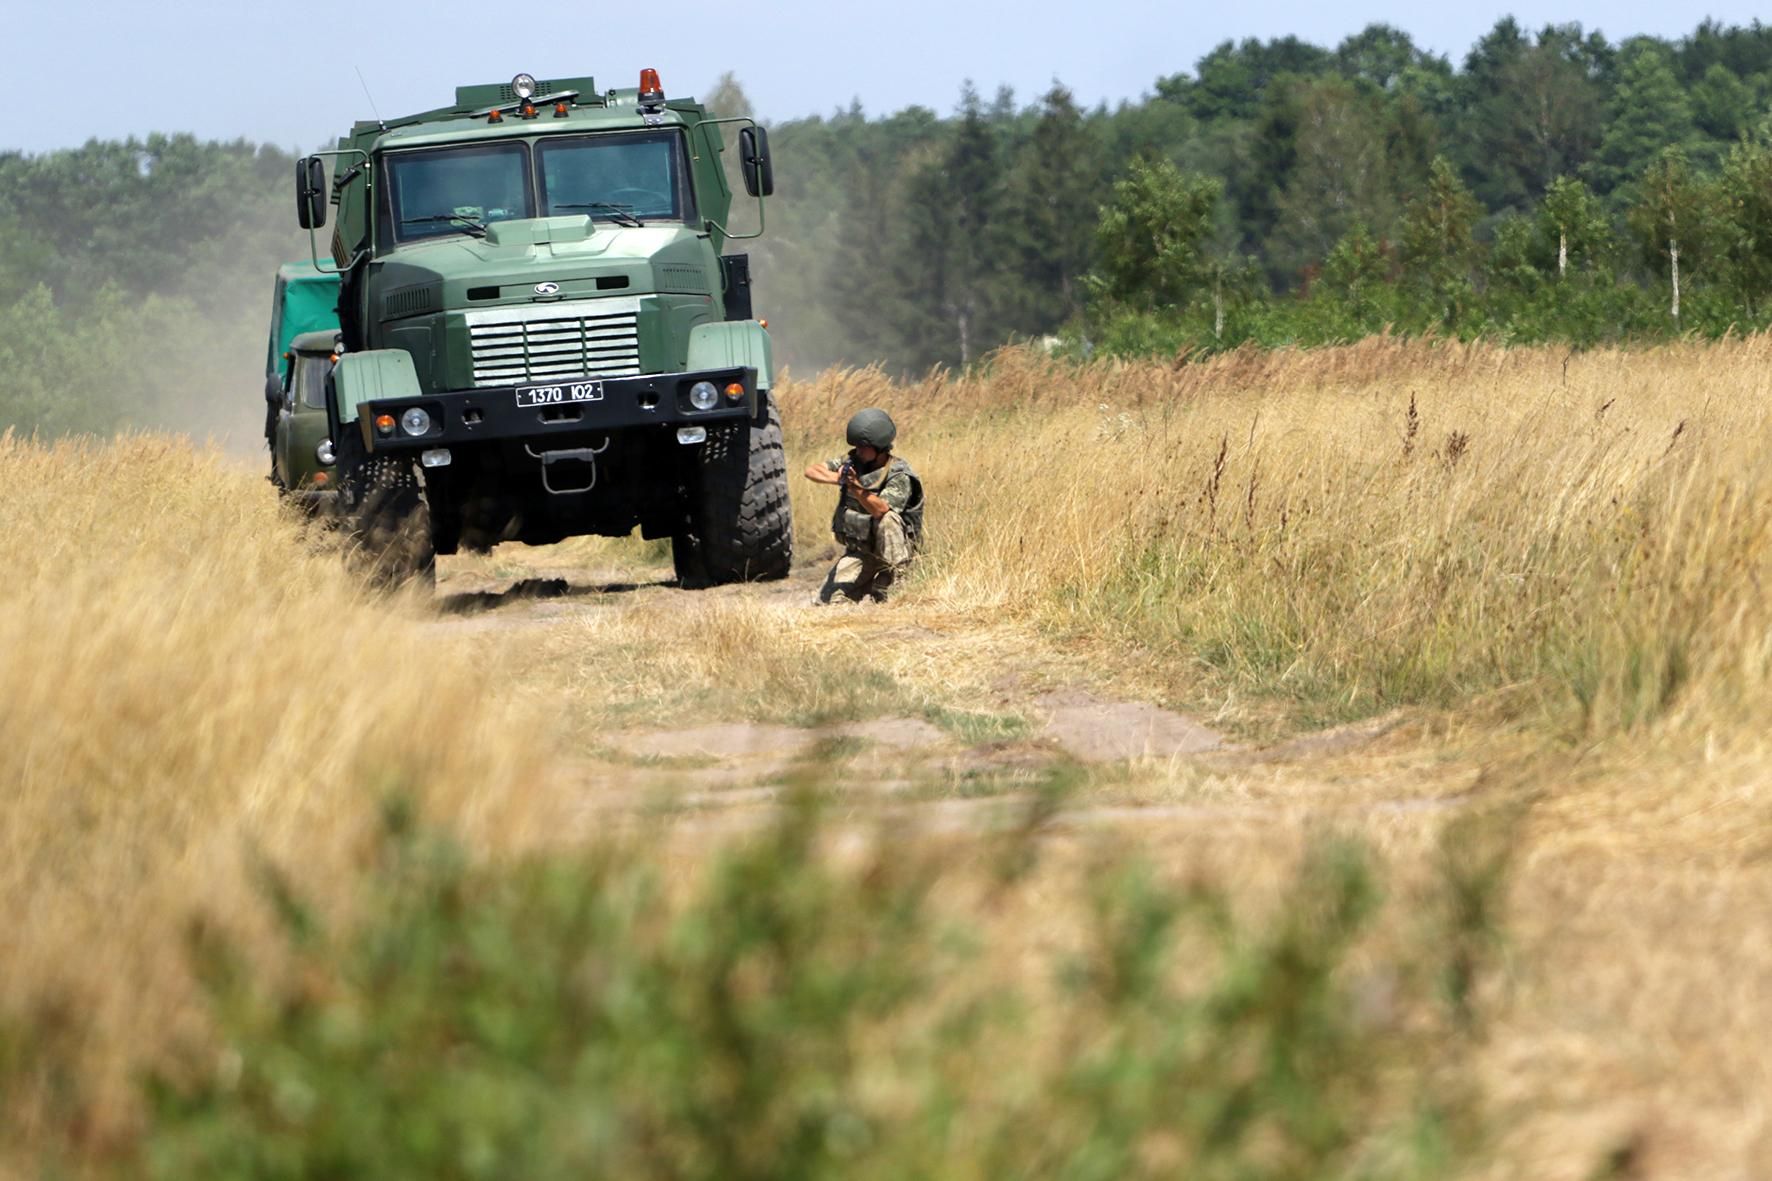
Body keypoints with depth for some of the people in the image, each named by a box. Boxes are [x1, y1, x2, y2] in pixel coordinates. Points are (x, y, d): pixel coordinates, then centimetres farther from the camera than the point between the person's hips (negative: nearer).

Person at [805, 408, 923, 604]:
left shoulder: (899, 476, -19)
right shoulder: (853, 462, -1)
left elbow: (880, 508, -36)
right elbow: (811, 470, -6)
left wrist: (857, 490, -53)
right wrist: (838, 478, -25)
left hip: (892, 549, -5)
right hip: (859, 551, 5)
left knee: (887, 518, -36)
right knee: (828, 600, -5)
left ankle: (887, 579, -22)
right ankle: (869, 581, 18)